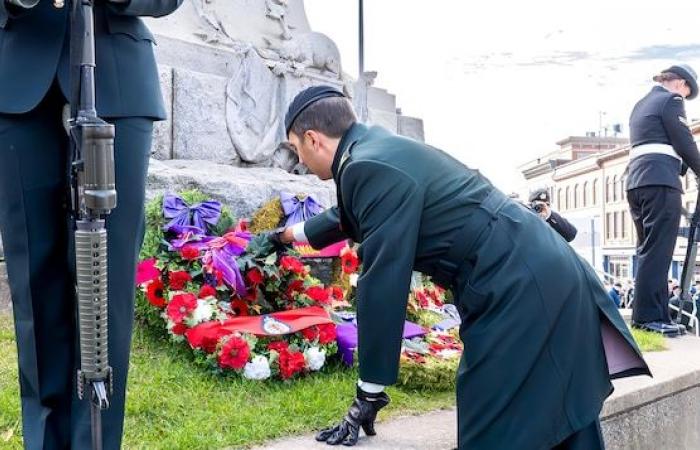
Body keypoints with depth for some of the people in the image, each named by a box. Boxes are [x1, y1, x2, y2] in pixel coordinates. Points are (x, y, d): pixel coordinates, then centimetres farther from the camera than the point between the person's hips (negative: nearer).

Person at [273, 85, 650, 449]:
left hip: (521, 290, -10)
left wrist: (369, 394, -8)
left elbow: (382, 286, -17)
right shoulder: (380, 148, 13)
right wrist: (297, 233, 53)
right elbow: (352, 217, 34)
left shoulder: (371, 168, -18)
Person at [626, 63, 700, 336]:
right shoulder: (671, 100, 0)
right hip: (660, 181, -9)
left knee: (649, 250, 9)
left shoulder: (641, 105, 26)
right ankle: (649, 315, -15)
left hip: (636, 181, 9)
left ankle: (648, 313, 8)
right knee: (658, 251, -11)